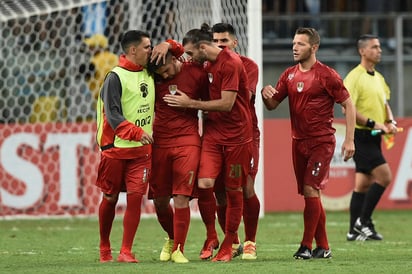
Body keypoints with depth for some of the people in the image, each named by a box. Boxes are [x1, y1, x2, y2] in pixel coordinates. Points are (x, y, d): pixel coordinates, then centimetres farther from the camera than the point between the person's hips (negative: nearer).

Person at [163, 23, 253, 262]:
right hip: (213, 132, 6)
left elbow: (226, 104, -20)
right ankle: (211, 237, 7)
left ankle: (227, 245, 14)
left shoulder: (231, 63, -17)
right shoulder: (208, 64, 10)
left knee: (234, 190, 3)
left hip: (236, 134, -6)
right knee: (204, 184, -11)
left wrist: (190, 103, -13)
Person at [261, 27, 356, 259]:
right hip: (299, 142, 6)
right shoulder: (290, 75, 9)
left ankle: (306, 246, -9)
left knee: (310, 190, -14)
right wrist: (266, 94, -13)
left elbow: (348, 105, -5)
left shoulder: (327, 75, -8)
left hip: (322, 142, -6)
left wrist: (349, 139, -11)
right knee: (310, 195, 8)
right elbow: (273, 105, 11)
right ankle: (323, 247, 16)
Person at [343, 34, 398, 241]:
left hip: (373, 138, 9)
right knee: (384, 176, -15)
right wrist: (373, 123, -21)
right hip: (361, 136, -9)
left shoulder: (378, 78, 15)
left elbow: (384, 103, 24)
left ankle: (355, 230, 12)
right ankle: (363, 221, -7)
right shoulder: (354, 77, -12)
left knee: (363, 183, 9)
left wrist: (390, 121, 4)